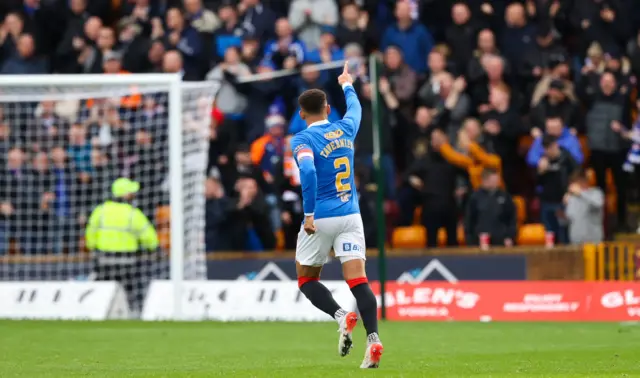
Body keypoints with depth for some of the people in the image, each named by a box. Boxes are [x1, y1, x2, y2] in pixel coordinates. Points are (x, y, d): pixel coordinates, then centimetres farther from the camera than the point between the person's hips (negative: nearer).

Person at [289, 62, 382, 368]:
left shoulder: (303, 139, -7)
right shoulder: (345, 129, 9)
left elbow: (307, 170, -25)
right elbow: (355, 108, 32)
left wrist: (309, 214, -22)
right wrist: (347, 85, 51)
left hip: (321, 218, -4)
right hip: (351, 216, 4)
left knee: (306, 279, 13)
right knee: (358, 280, -3)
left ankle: (342, 316, -12)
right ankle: (373, 338, -22)